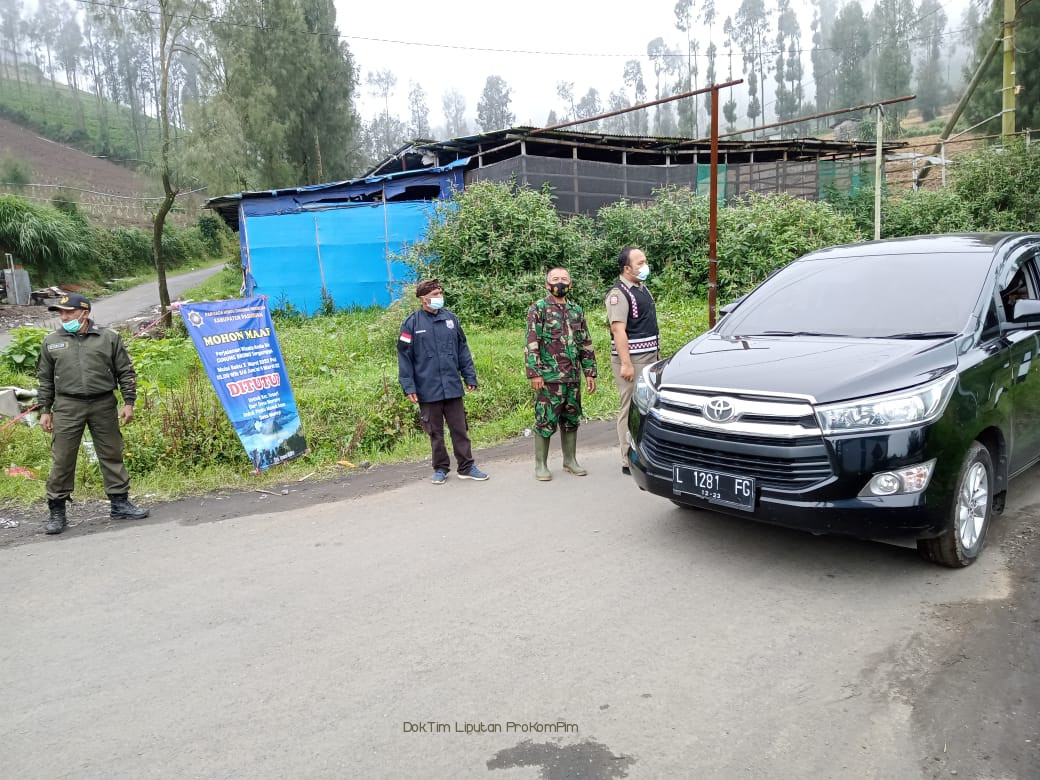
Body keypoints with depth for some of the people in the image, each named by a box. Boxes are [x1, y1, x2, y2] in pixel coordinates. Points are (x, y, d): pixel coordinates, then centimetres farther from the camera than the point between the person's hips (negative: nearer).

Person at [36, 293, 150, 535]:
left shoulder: (109, 338, 3)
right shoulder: (51, 342, 8)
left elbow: (126, 372, 5)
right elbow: (45, 379, 13)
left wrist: (129, 402, 0)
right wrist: (45, 410, 9)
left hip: (104, 405, 0)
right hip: (67, 407, 1)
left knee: (112, 455, 7)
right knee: (62, 460, 2)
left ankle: (120, 503, 18)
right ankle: (56, 512, 13)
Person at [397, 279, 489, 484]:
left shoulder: (450, 318, 5)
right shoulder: (412, 323, -5)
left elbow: (462, 350, 11)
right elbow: (404, 356, -4)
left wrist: (470, 377, 8)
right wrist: (409, 387, -7)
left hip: (453, 387, 3)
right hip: (428, 389, -2)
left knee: (459, 429, 8)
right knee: (435, 432, 11)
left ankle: (466, 467, 18)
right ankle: (440, 468, 24)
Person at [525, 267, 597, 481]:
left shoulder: (576, 310, 12)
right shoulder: (538, 308, -3)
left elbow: (586, 343, 14)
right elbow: (531, 344, -9)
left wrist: (590, 372, 9)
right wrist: (534, 373, -15)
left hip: (573, 377, 5)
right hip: (549, 377, -5)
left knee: (571, 420, 12)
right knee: (546, 421, -1)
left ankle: (570, 460, 25)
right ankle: (541, 465, 11)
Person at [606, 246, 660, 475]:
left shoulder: (643, 289, 17)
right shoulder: (618, 294, -12)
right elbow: (618, 330, -20)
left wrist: (657, 354, 22)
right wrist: (626, 364, -25)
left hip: (650, 357, 9)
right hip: (631, 360, -9)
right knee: (631, 409, -6)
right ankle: (629, 461, -1)